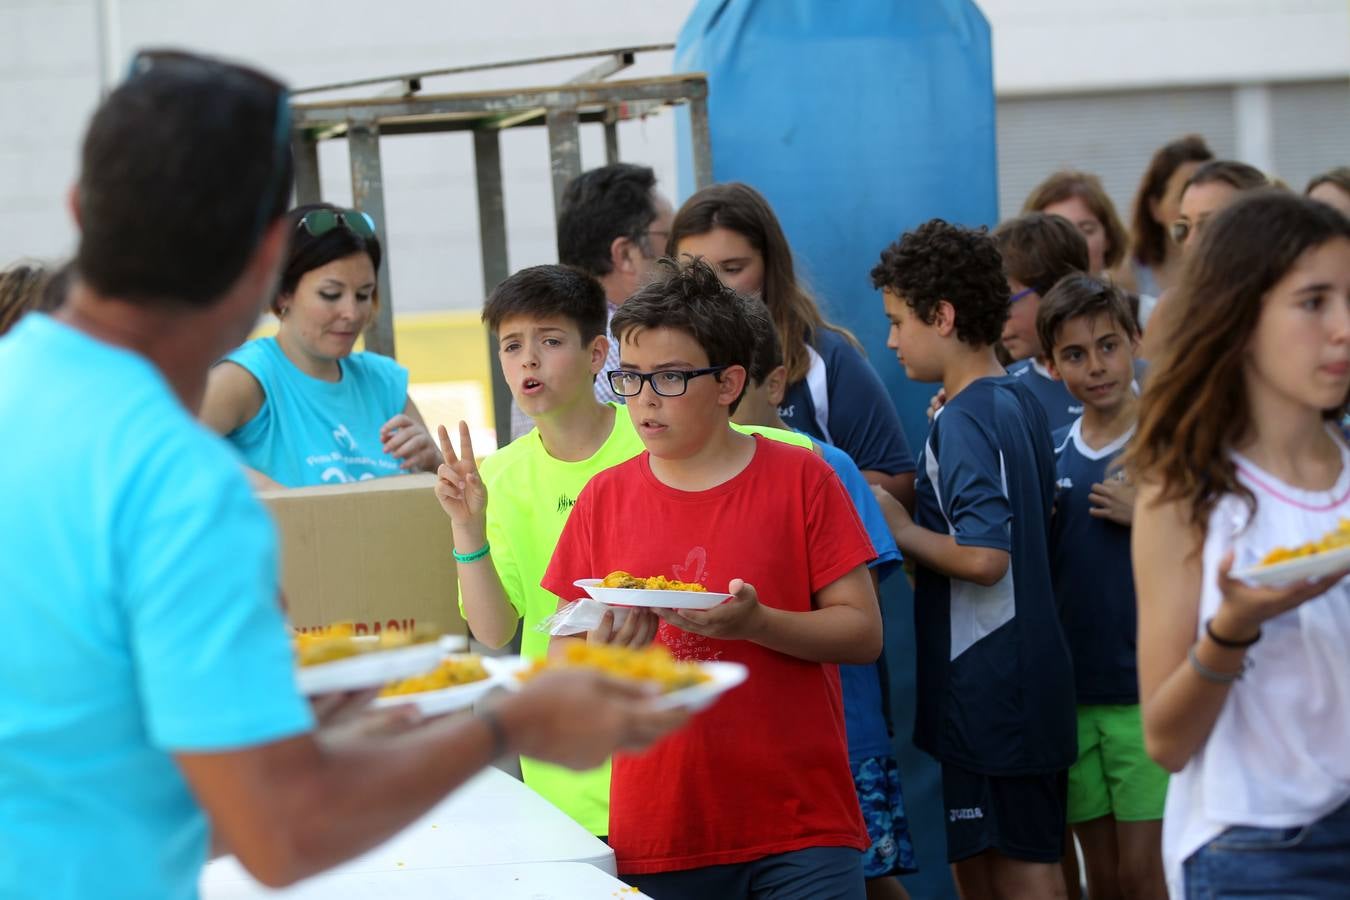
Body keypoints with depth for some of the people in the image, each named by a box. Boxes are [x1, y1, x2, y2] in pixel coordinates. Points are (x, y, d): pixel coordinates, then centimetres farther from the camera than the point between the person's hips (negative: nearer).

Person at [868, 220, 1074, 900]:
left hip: (991, 685, -9)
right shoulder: (1019, 402, 12)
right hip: (1030, 681, 9)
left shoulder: (963, 422, -17)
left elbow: (983, 556, -27)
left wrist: (902, 532, -12)